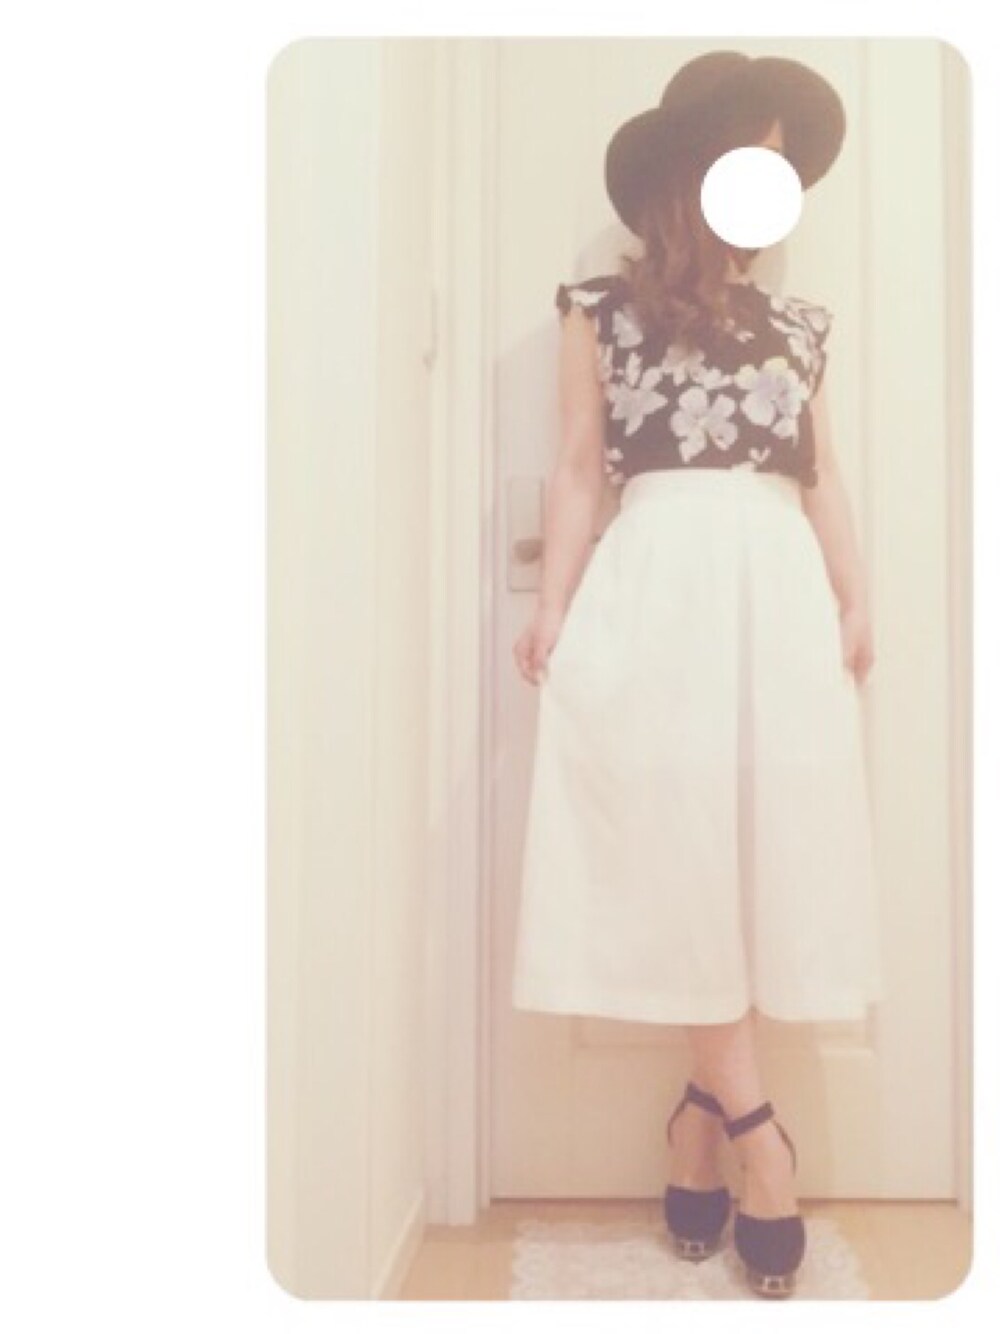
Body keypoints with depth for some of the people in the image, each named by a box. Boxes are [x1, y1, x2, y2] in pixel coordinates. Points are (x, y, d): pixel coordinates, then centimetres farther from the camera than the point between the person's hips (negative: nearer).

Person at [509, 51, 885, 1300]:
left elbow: (823, 476, 17)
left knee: (763, 846, -2)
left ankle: (701, 1112, 9)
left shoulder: (794, 323, 20)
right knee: (677, 848, -9)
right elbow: (581, 470, 4)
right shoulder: (602, 310, 10)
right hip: (656, 589, -3)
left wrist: (854, 601, 5)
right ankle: (754, 1131, -1)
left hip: (778, 594, 4)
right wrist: (553, 607, -6)